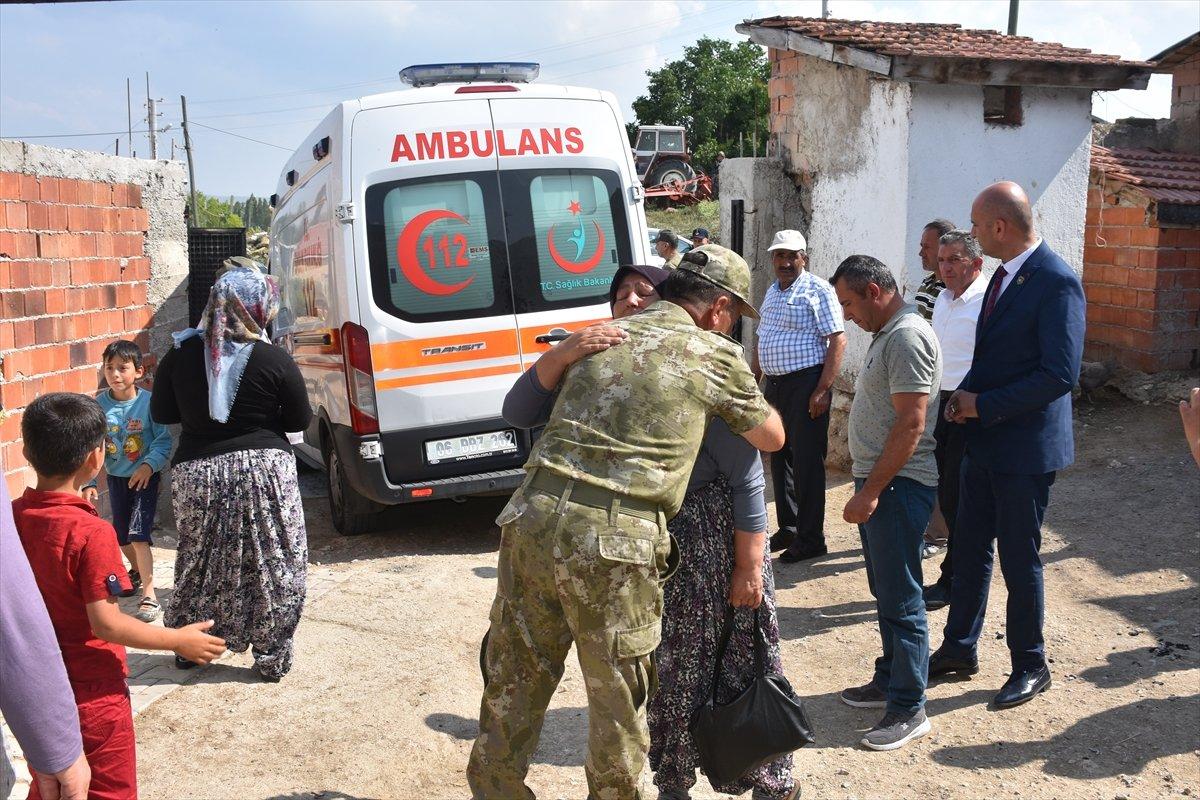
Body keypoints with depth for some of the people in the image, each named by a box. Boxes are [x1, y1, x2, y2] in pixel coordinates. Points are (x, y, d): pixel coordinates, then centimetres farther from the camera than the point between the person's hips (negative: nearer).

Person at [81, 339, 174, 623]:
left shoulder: (148, 402, -17)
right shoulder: (99, 405, -7)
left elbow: (164, 440, -14)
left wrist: (150, 464, -28)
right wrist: (89, 482, -5)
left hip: (145, 477, -4)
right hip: (116, 478, 4)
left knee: (138, 534, -12)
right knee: (121, 535, 18)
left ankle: (149, 595, -4)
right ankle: (138, 571, 47)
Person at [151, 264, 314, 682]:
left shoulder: (181, 354, -3)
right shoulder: (274, 361, -12)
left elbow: (162, 413, 6)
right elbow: (299, 420, -2)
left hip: (196, 472, 3)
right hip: (265, 471, -3)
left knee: (200, 563, 20)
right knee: (271, 568, 10)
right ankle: (272, 658, 17)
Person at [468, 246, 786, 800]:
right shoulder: (715, 354, 5)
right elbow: (772, 438, 18)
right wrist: (739, 390, 36)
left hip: (534, 518, 5)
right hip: (614, 544, -5)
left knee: (515, 682, 18)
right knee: (619, 695, 13)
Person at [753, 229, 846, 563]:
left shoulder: (817, 289, -8)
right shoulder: (772, 292, 16)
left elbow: (837, 340, -14)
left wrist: (822, 390, -19)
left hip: (805, 383, -8)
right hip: (774, 385, 8)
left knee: (807, 461, -4)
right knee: (779, 457, 14)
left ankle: (811, 539, 5)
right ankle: (788, 528, 27)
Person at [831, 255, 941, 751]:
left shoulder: (907, 337, -17)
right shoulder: (885, 333, 15)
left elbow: (911, 424, -23)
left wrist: (871, 491, -22)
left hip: (899, 486, -10)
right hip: (877, 483, 10)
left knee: (901, 599, -3)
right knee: (885, 592, 18)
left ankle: (908, 709, 7)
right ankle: (889, 681, 31)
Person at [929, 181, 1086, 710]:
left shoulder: (1057, 282, -18)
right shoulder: (1003, 275, 10)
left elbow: (1060, 375, -23)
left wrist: (982, 404, -19)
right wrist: (965, 396, 0)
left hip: (1025, 448, -8)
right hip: (985, 441, 8)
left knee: (1019, 558, 4)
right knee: (969, 548, 15)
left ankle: (1030, 666, 23)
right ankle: (959, 650, 30)